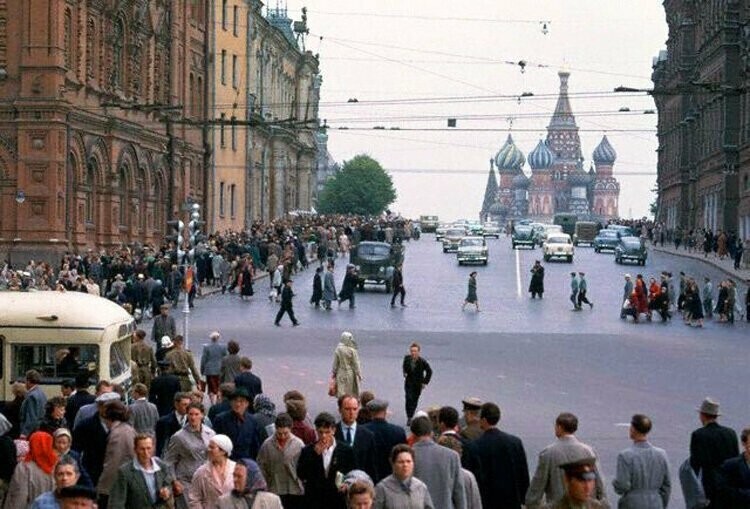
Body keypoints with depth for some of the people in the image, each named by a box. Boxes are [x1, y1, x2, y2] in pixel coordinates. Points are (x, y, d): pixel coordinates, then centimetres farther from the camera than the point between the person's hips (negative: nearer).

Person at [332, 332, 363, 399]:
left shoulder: (338, 350, -5)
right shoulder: (352, 351, -12)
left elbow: (335, 363, 1)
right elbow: (356, 364, -8)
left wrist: (333, 373, 11)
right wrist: (359, 374, 1)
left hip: (341, 375, 2)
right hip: (351, 374, -2)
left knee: (342, 394, 4)